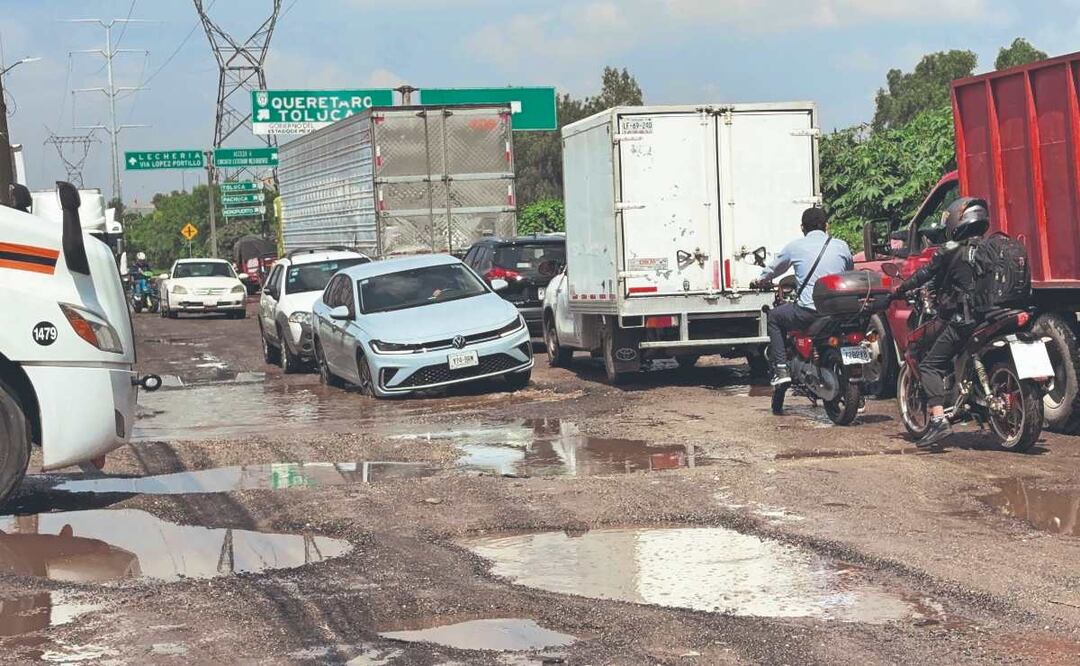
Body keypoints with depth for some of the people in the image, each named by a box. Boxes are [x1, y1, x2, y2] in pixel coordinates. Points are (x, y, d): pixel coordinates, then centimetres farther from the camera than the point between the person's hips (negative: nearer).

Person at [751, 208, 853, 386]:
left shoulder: (795, 246, 5)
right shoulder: (842, 246, 10)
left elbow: (774, 269, 22)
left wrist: (760, 280, 45)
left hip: (809, 312, -3)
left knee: (774, 317, 22)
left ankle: (781, 370, 10)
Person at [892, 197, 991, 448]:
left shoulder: (949, 251, -5)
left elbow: (924, 274, 2)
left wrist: (900, 289, 18)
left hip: (960, 320, -7)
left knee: (930, 365, -4)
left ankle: (938, 420, -19)